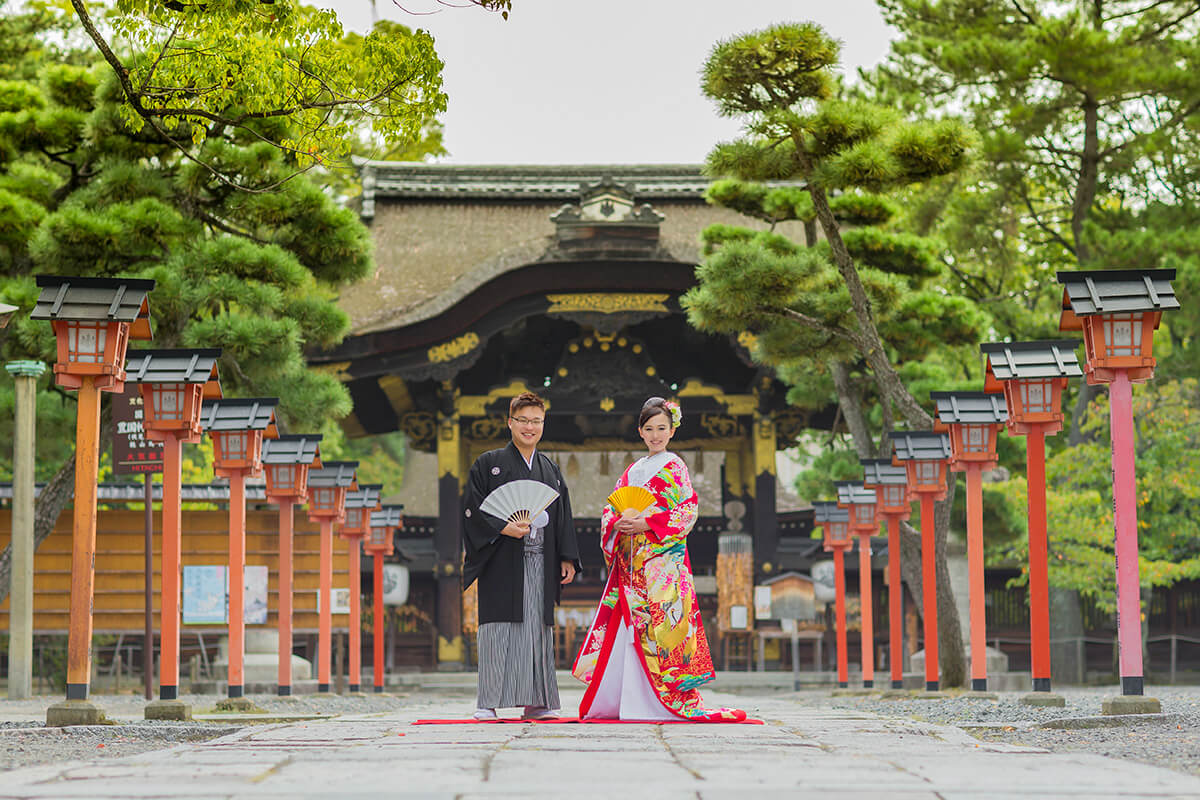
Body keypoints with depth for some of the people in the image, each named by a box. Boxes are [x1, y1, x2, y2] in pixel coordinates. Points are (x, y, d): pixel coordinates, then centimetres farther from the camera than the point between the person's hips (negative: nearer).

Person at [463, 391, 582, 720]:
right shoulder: (488, 464, 5)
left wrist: (567, 557, 8)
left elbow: (563, 517, 17)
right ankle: (488, 703, -6)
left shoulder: (550, 470, 18)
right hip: (502, 560, -4)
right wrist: (503, 528, -17)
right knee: (499, 628, -8)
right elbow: (473, 510, -3)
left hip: (540, 562, 4)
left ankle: (536, 702, 5)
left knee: (538, 628, 2)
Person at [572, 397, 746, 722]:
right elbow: (610, 509, 18)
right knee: (624, 626, 1)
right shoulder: (632, 470, 19)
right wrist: (618, 522, -5)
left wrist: (646, 523, -15)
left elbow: (689, 510, -7)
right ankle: (609, 699, 4)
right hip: (631, 560, 5)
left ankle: (678, 699, -10)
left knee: (659, 625, -12)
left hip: (663, 558, -5)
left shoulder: (674, 467, 2)